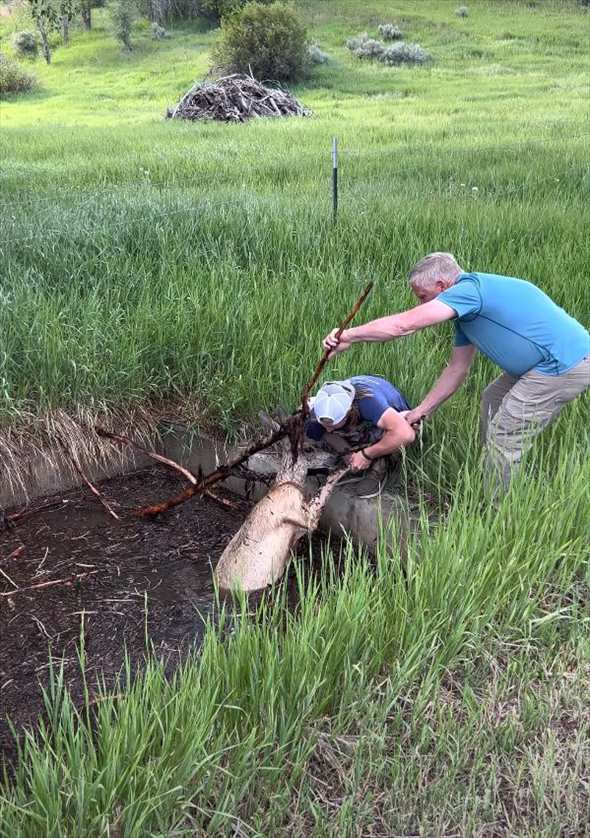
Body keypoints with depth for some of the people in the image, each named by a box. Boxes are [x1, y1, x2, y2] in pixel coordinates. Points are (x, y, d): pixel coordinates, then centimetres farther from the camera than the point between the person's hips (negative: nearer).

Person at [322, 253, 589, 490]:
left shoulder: (469, 288, -18)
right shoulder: (466, 311, 13)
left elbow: (404, 325, -25)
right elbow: (456, 370, 18)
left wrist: (349, 336, -17)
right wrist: (421, 411, 20)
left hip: (565, 365, -10)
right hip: (554, 359, 10)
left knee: (504, 438, -4)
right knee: (492, 399, 23)